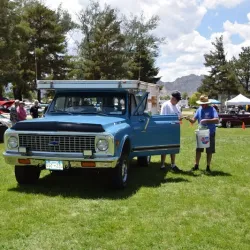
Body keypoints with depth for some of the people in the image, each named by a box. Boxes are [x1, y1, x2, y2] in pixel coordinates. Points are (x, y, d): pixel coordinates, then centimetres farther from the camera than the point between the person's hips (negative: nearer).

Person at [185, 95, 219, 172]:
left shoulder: (212, 109, -11)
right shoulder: (199, 109, 3)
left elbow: (217, 120, -23)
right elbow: (193, 120, 2)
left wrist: (206, 120, -33)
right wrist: (189, 119, -20)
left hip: (210, 133, -4)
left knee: (209, 151, 6)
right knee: (198, 150, 10)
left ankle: (208, 167, 19)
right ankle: (196, 165, 21)